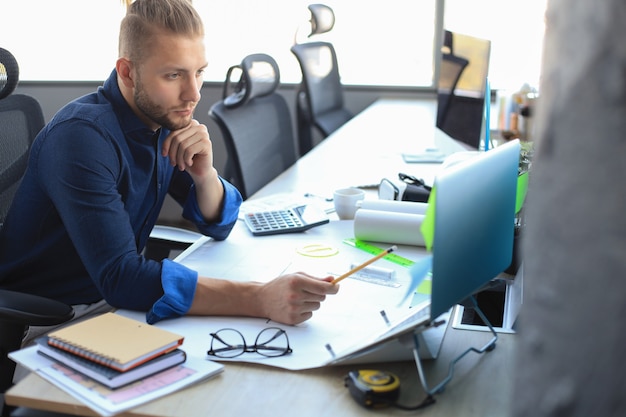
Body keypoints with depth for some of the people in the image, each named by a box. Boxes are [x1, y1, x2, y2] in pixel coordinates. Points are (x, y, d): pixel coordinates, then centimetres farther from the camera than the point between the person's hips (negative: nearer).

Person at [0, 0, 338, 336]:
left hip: (116, 300, 7)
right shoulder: (81, 135, -26)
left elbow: (218, 226, 3)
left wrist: (204, 174, -20)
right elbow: (119, 277, -35)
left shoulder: (167, 118, -3)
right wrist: (260, 299, -42)